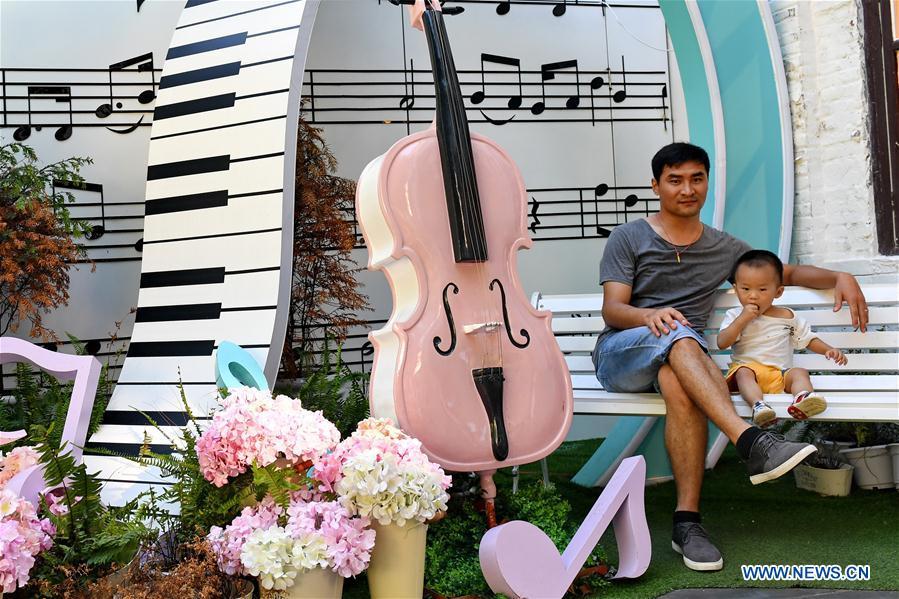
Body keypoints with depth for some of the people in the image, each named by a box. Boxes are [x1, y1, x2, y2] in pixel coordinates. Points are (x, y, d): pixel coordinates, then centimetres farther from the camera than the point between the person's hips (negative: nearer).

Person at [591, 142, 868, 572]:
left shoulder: (724, 249, 22)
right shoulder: (628, 239, 10)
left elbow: (787, 273, 31)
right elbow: (612, 310, -2)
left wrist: (839, 277, 12)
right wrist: (650, 315, -25)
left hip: (678, 360, 2)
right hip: (619, 354, -2)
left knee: (679, 385, -37)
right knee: (678, 334, -36)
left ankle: (687, 521, -36)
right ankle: (751, 441, -51)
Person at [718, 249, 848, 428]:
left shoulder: (787, 317, 16)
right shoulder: (734, 316, 10)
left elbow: (808, 339, 25)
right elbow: (722, 343, -3)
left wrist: (828, 350, 6)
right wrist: (742, 319, -10)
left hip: (779, 374, 2)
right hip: (747, 367, -2)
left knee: (799, 372, -25)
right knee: (744, 372, -34)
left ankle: (802, 397, -56)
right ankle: (758, 405, -58)